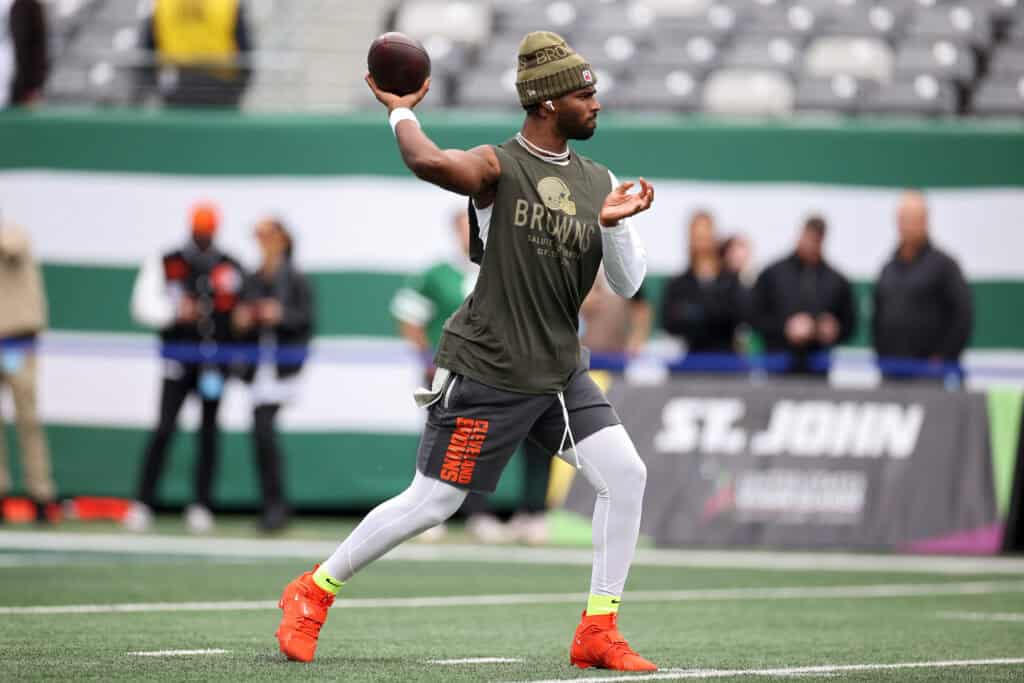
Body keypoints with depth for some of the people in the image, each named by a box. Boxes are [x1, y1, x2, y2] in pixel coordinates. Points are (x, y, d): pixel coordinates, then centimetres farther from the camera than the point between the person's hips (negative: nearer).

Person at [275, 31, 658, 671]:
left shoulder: (599, 181, 6)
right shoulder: (496, 167, -13)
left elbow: (628, 284, 4)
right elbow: (429, 162, -35)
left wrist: (616, 223, -15)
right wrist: (401, 111, -18)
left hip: (561, 370, 6)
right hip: (487, 371, -6)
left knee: (626, 474, -8)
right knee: (432, 503, -3)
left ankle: (598, 632, 1)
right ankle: (313, 591, 17)